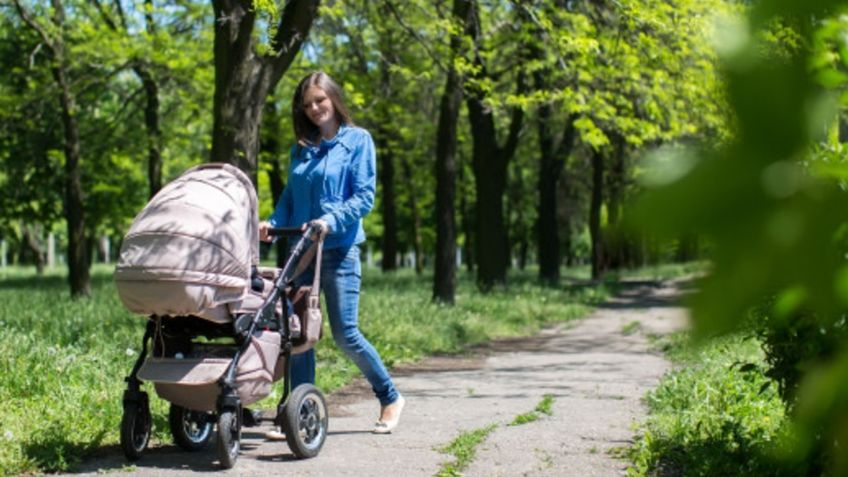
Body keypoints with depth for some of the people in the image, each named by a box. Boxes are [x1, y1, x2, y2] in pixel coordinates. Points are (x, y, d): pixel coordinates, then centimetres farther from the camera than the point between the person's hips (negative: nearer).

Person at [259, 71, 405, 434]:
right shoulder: (301, 148, 15)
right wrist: (273, 224, -1)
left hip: (339, 249, -5)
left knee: (345, 333, -5)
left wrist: (332, 219, -22)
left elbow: (365, 196, -7)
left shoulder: (357, 140, 0)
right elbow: (290, 197, 18)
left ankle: (390, 398, 13)